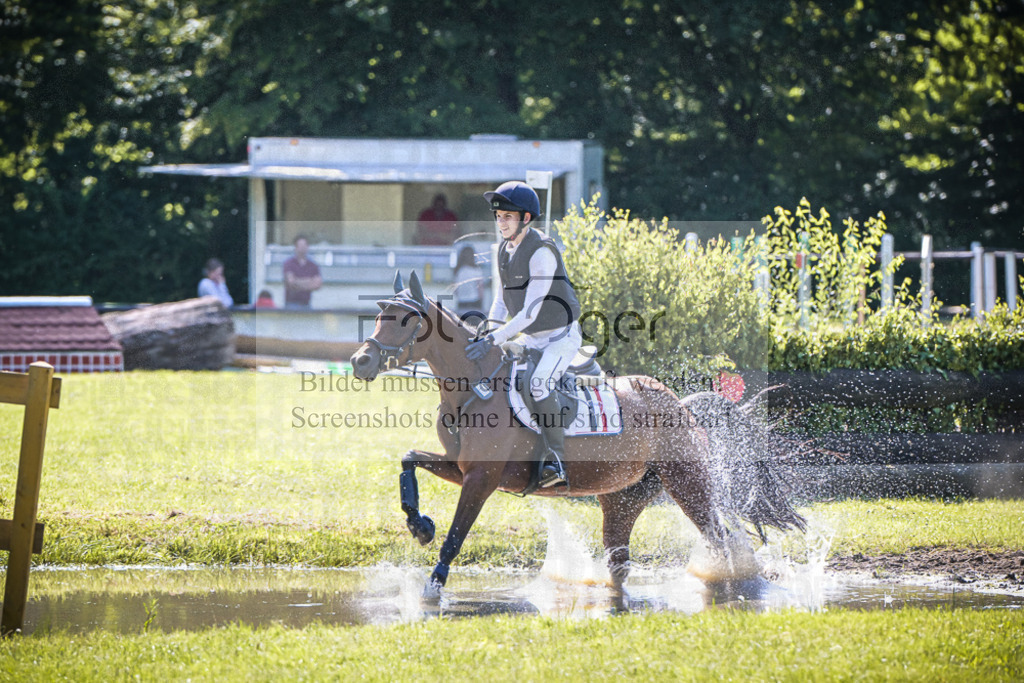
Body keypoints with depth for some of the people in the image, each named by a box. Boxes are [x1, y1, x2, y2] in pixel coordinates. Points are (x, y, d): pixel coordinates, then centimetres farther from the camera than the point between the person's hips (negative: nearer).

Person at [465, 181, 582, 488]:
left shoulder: (542, 252, -24)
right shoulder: (505, 250, 3)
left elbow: (530, 312, -29)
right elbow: (504, 299, 15)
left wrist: (493, 339, -34)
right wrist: (485, 332, 2)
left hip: (562, 336, -9)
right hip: (531, 338, 9)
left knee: (538, 384, -30)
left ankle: (556, 461, -27)